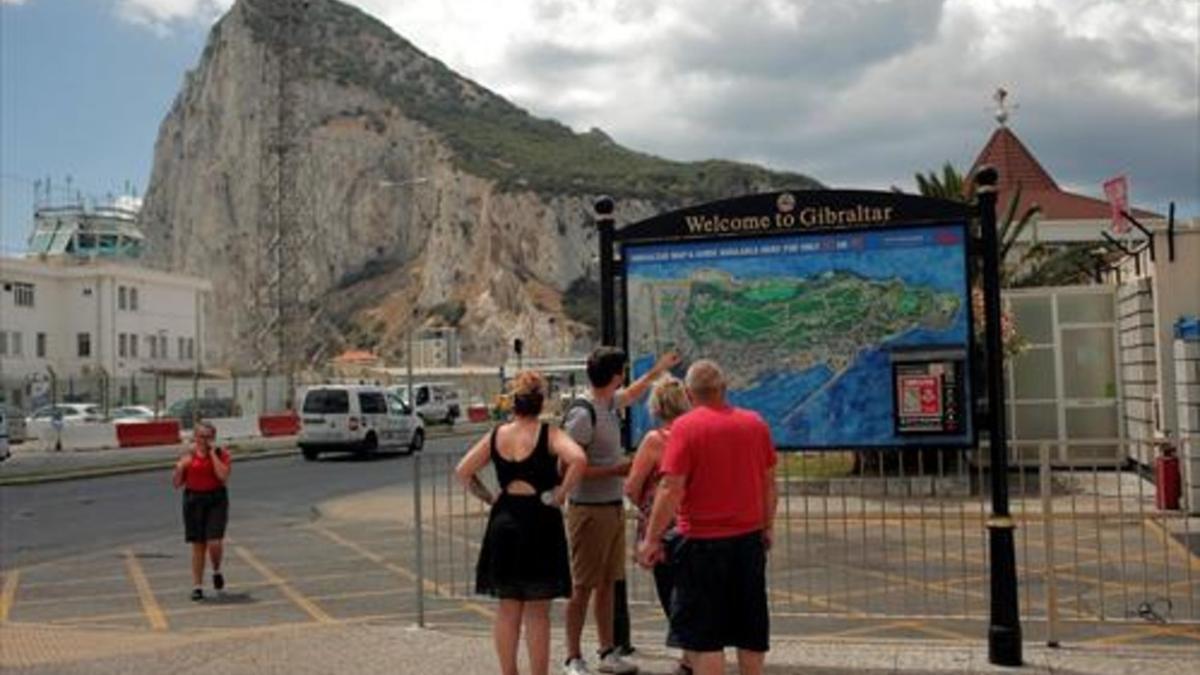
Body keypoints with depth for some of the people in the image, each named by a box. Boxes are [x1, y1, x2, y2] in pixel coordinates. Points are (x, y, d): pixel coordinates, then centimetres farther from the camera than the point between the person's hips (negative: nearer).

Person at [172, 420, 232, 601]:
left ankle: (217, 570, 19)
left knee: (214, 543, -12)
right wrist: (180, 467, -11)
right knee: (198, 545, 3)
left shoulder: (222, 454, 0)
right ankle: (197, 586, 13)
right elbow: (177, 484, 7)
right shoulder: (188, 456, 6)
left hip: (216, 500, -2)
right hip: (193, 500, 2)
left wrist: (212, 454, -13)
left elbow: (223, 476, -17)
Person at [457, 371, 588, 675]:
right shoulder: (548, 434, -8)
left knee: (507, 609, 14)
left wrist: (489, 496, 10)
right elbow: (578, 459, -25)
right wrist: (560, 493, -14)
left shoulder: (496, 436, 4)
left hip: (504, 522, 4)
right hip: (539, 524, -4)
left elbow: (463, 472, 6)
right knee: (537, 612, 3)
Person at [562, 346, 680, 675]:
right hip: (590, 510, -9)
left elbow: (631, 394, 33)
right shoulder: (582, 414, -19)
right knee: (582, 586, -2)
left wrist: (659, 369, 41)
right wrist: (614, 470, -19)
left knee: (607, 583, 14)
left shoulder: (611, 403, 8)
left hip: (615, 508, 9)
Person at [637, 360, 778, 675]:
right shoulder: (755, 423, 3)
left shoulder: (685, 426, -12)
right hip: (749, 539, 5)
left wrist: (652, 539, -9)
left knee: (704, 636, 3)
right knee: (750, 628, 16)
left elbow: (672, 489, -15)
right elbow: (769, 483, 9)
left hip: (703, 541, -5)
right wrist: (767, 527, 21)